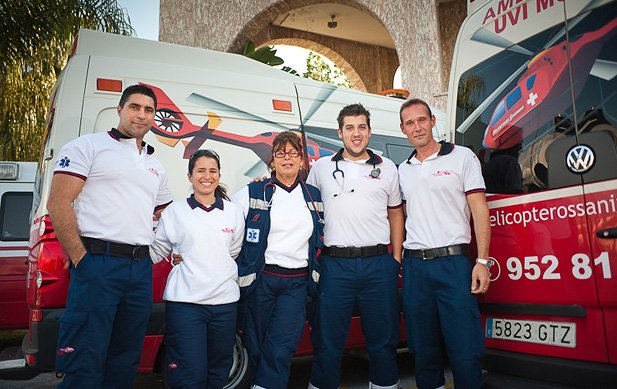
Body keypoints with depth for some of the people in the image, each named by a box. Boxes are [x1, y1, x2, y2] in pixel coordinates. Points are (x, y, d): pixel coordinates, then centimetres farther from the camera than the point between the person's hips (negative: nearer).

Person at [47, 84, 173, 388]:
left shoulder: (156, 166, 20)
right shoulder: (89, 146, 2)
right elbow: (58, 204, -7)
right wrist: (81, 259, -13)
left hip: (141, 268, 6)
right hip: (97, 263, -6)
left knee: (124, 363, 13)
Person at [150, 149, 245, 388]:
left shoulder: (233, 212, 8)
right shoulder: (174, 211, 3)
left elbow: (234, 254, 13)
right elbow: (156, 251, 4)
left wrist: (227, 278, 6)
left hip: (225, 302, 3)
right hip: (185, 301, -2)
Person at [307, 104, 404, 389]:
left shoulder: (387, 167, 9)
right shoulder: (321, 167, 7)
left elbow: (395, 214, 14)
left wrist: (396, 259, 8)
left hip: (379, 263, 1)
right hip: (335, 264, -1)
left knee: (383, 341, 12)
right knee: (327, 343, 7)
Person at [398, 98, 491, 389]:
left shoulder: (462, 157, 2)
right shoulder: (403, 170, 14)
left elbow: (479, 209, -2)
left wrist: (482, 261, -10)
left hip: (453, 262, -4)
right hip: (413, 265, 4)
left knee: (464, 350, -2)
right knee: (422, 347, 13)